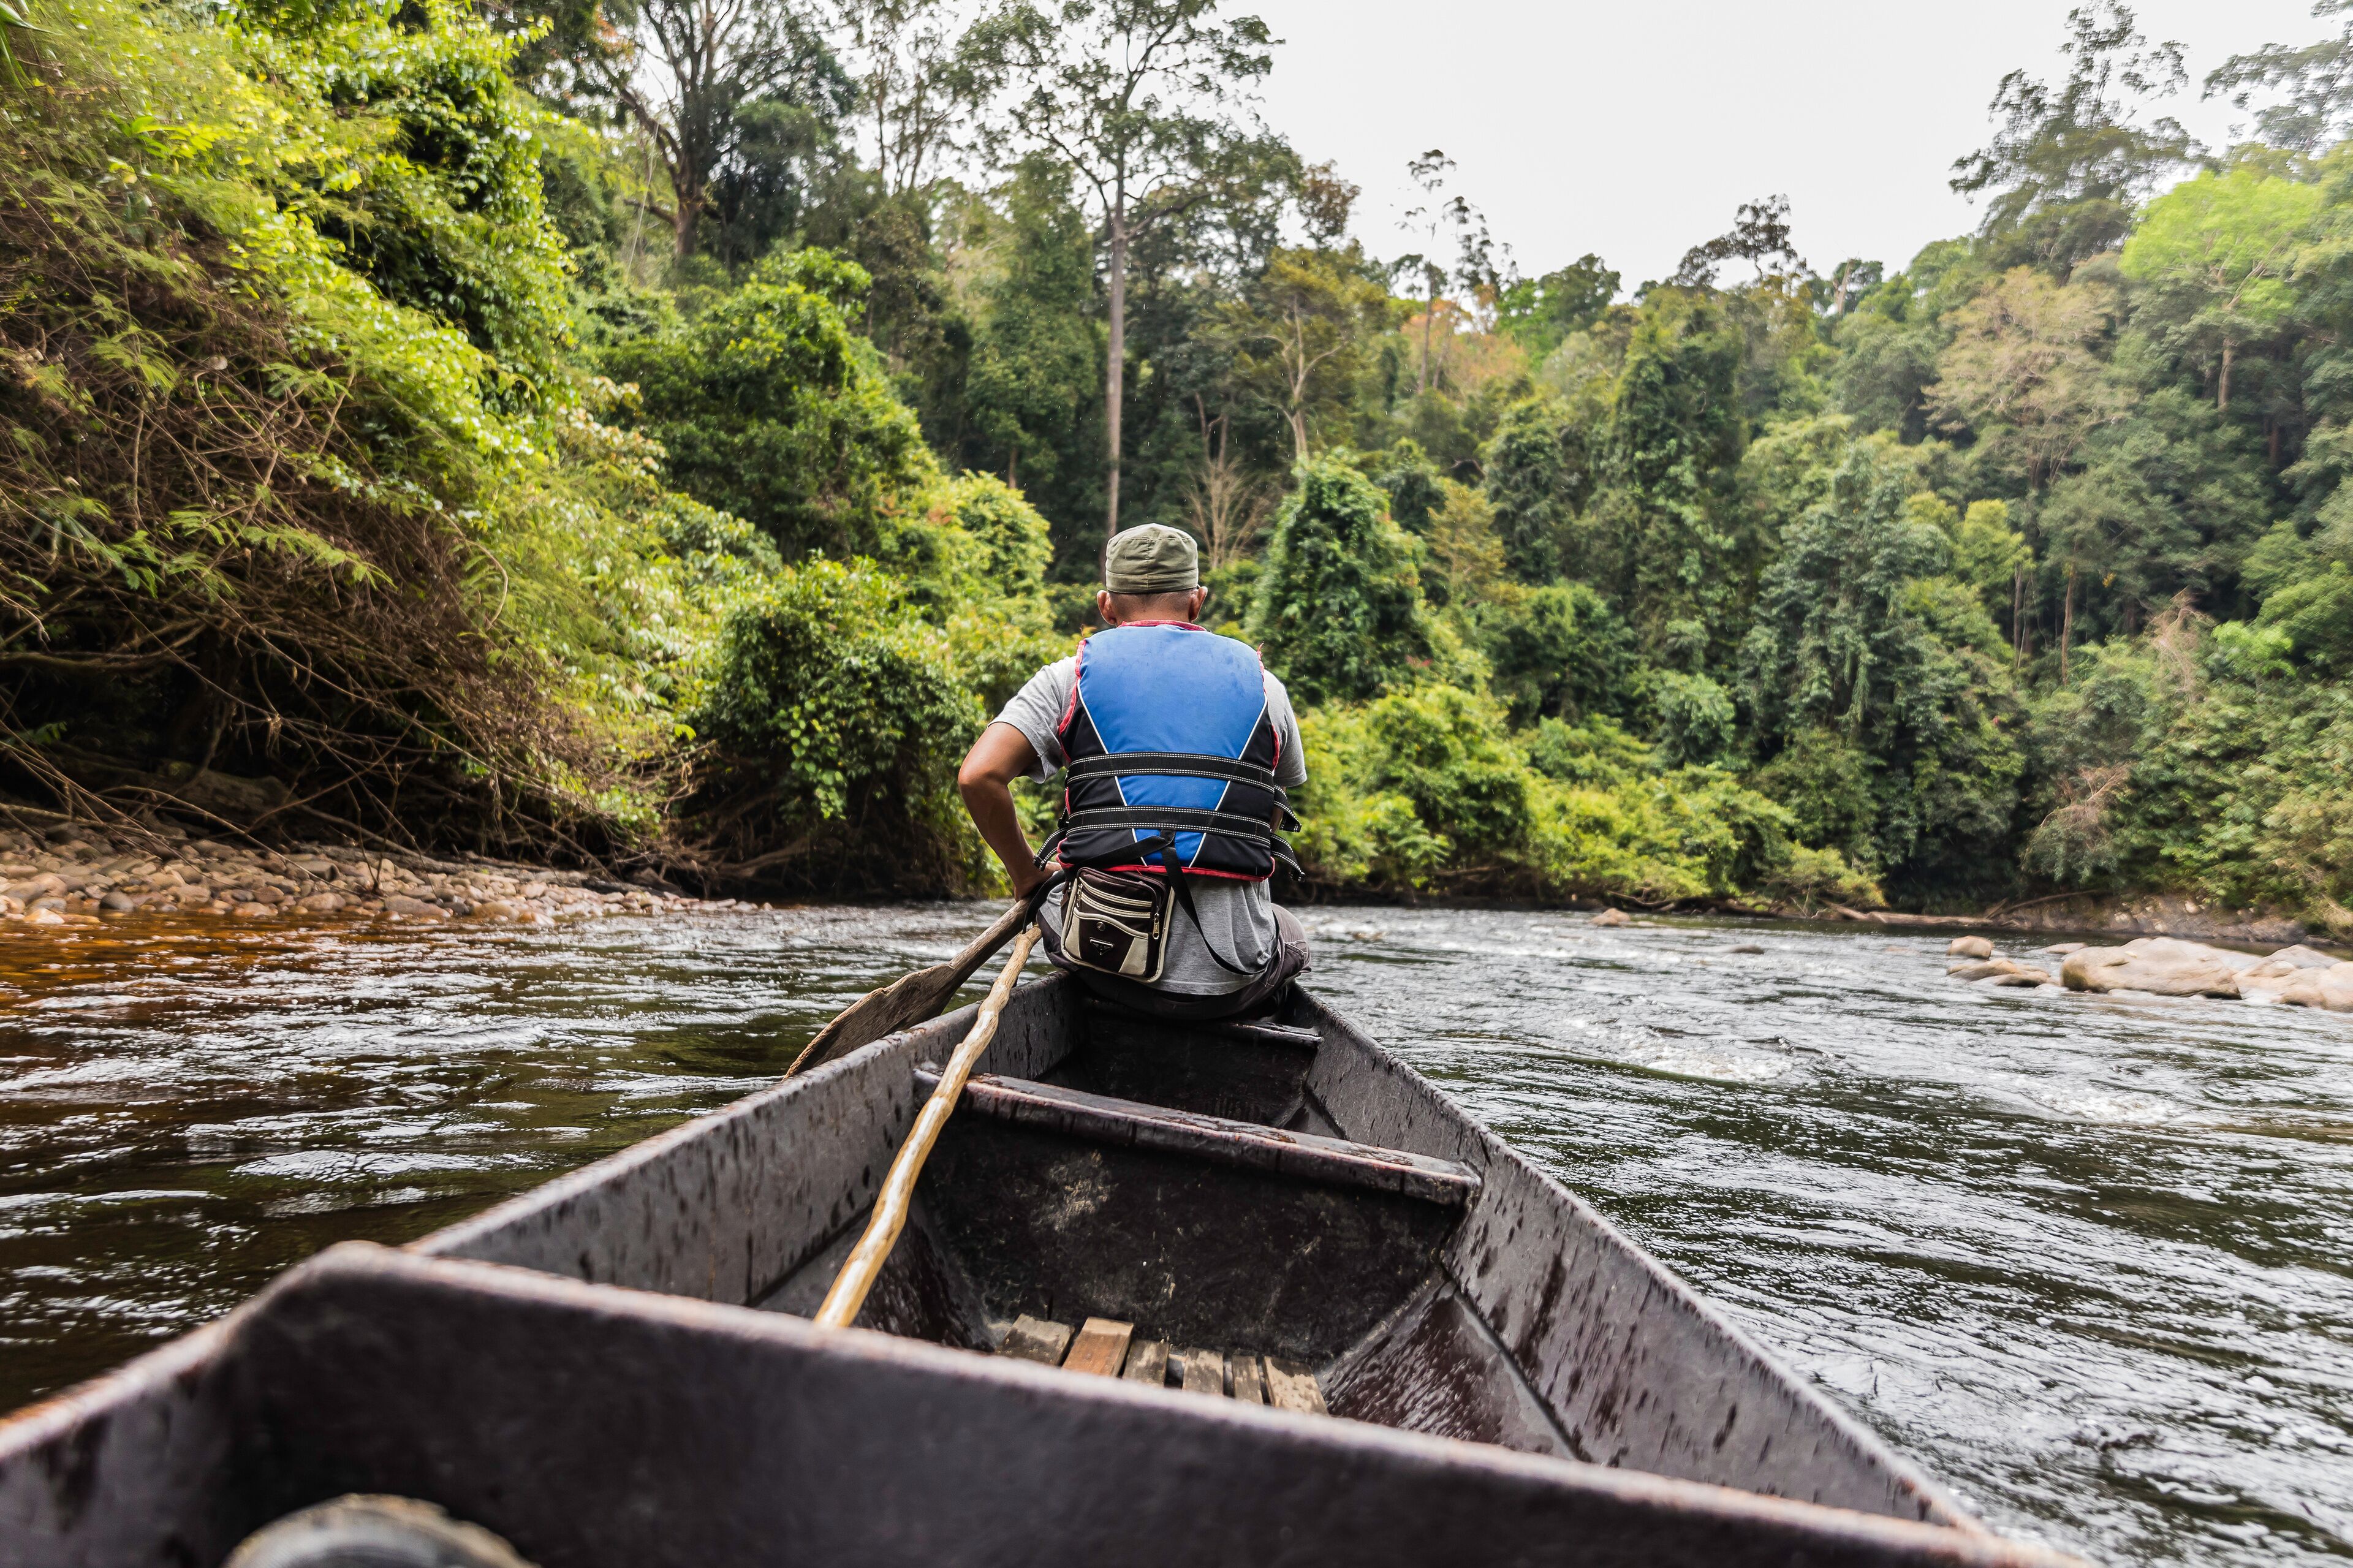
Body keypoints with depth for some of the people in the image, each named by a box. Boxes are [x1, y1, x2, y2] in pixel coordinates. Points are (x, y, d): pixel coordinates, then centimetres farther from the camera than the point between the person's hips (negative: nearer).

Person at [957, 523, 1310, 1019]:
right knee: (1289, 936, 35)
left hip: (1104, 965, 0)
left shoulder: (1070, 676, 4)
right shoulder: (1261, 683, 11)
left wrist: (1027, 875, 7)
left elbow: (978, 776, -8)